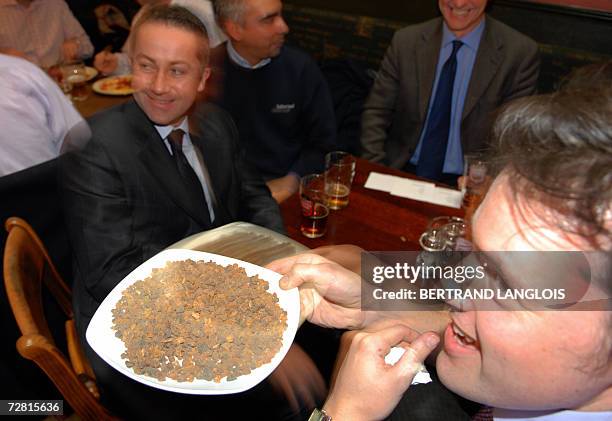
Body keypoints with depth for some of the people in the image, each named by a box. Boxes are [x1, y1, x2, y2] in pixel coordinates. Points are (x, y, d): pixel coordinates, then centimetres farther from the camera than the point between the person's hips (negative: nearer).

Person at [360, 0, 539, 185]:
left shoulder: (520, 53, -4)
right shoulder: (406, 41, 2)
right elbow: (376, 111, 5)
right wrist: (374, 168, -9)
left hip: (465, 183, -1)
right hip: (401, 171, 1)